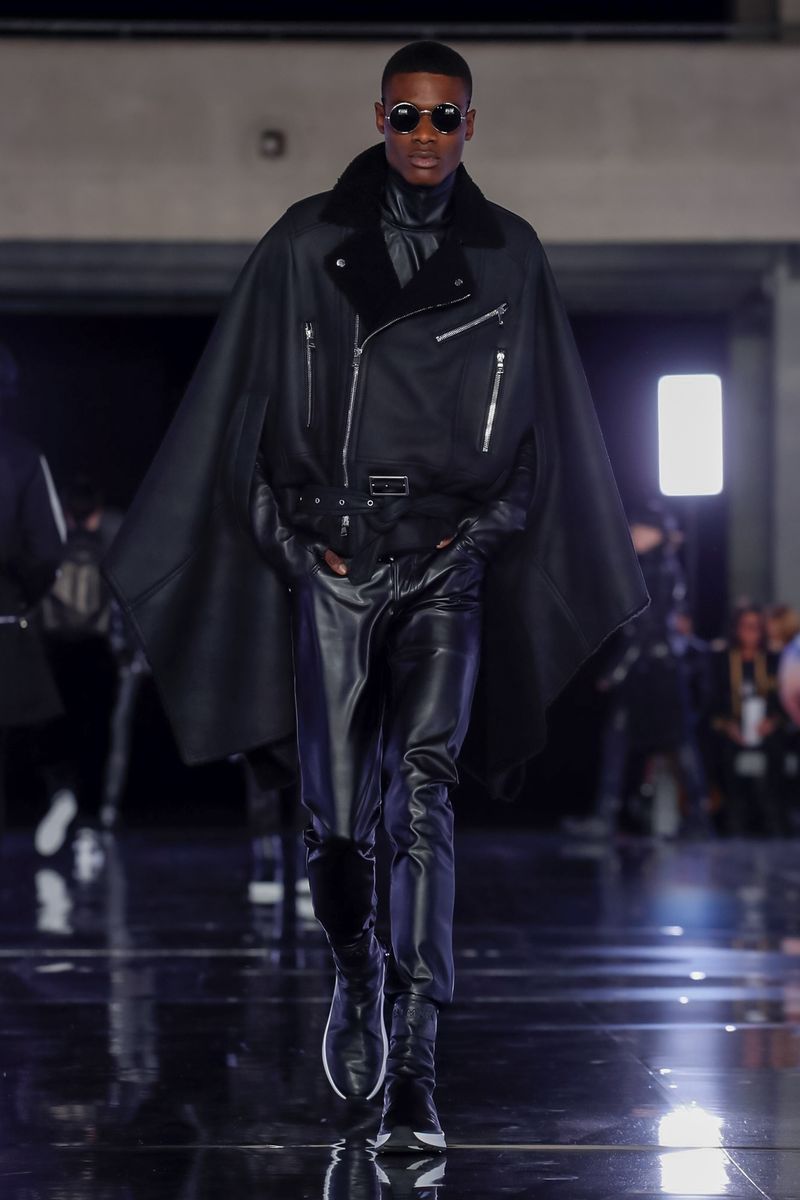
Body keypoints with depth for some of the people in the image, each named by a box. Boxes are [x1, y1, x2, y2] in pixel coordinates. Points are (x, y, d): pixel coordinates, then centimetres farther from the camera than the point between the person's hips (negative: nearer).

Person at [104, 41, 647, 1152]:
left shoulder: (509, 255, 8)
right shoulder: (307, 244, 5)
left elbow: (542, 429, 13)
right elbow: (248, 409, 8)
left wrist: (483, 529, 3)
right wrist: (294, 537, 1)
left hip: (448, 560, 0)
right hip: (332, 552, 1)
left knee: (422, 791, -15)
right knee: (339, 816, 3)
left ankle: (414, 1070, -16)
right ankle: (358, 976, 35)